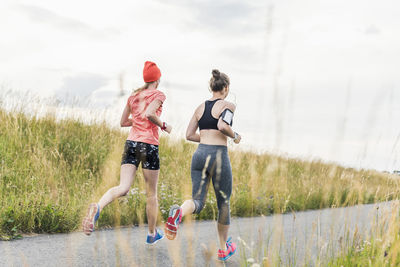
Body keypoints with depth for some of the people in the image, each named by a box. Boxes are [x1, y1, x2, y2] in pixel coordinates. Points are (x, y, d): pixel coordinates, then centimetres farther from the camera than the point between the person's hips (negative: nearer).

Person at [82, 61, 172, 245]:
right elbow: (149, 114, -19)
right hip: (149, 145, -4)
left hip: (131, 143, 5)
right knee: (151, 193, 11)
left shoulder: (133, 96, 17)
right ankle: (152, 234, 24)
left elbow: (123, 122, 21)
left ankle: (97, 207, -40)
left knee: (123, 188, -9)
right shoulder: (158, 95, -1)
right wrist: (163, 125, -4)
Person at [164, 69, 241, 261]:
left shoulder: (201, 107, 13)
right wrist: (235, 136, -3)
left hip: (199, 154, 5)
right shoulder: (228, 105, -4)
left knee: (198, 202, 1)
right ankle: (223, 249, 27)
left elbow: (189, 135, 13)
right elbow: (222, 126, -22)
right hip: (218, 156, -4)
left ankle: (178, 213, -36)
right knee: (223, 203, 14)